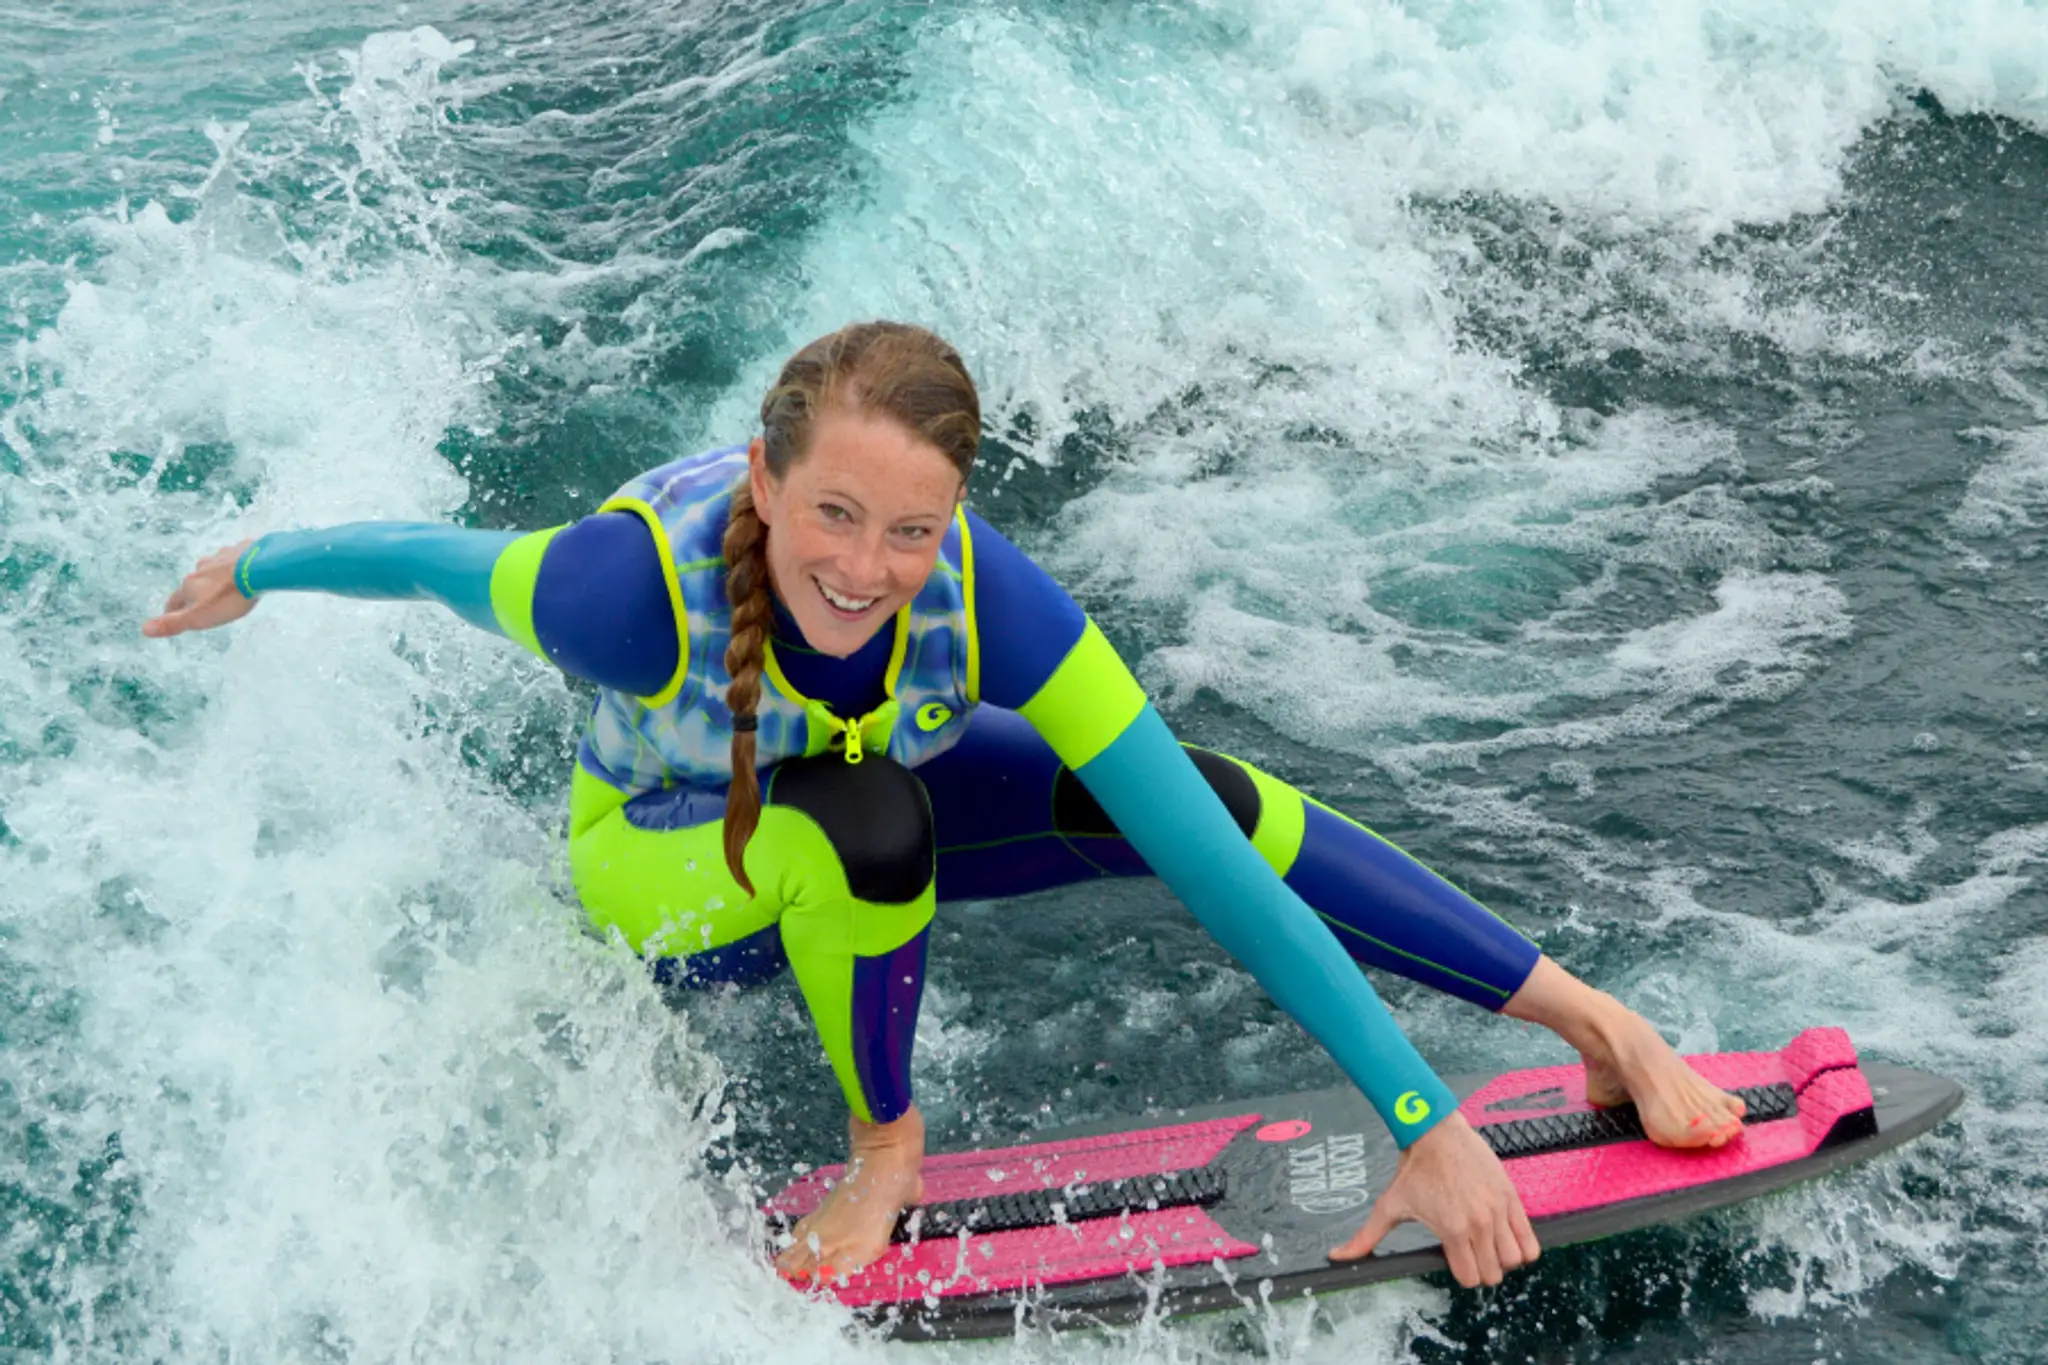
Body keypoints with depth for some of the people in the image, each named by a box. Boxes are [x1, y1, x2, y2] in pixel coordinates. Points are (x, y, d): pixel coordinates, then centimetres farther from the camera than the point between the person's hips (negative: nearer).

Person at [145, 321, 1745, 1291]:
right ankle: (887, 1144, -9)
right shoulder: (641, 586, -40)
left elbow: (1215, 867, -34)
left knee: (1185, 798, -20)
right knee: (867, 822, -38)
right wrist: (253, 567, 2)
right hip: (659, 872, -2)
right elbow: (432, 556, -19)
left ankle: (1588, 1011, -10)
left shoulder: (987, 600, -34)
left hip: (861, 821, 2)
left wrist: (1428, 1124, -34)